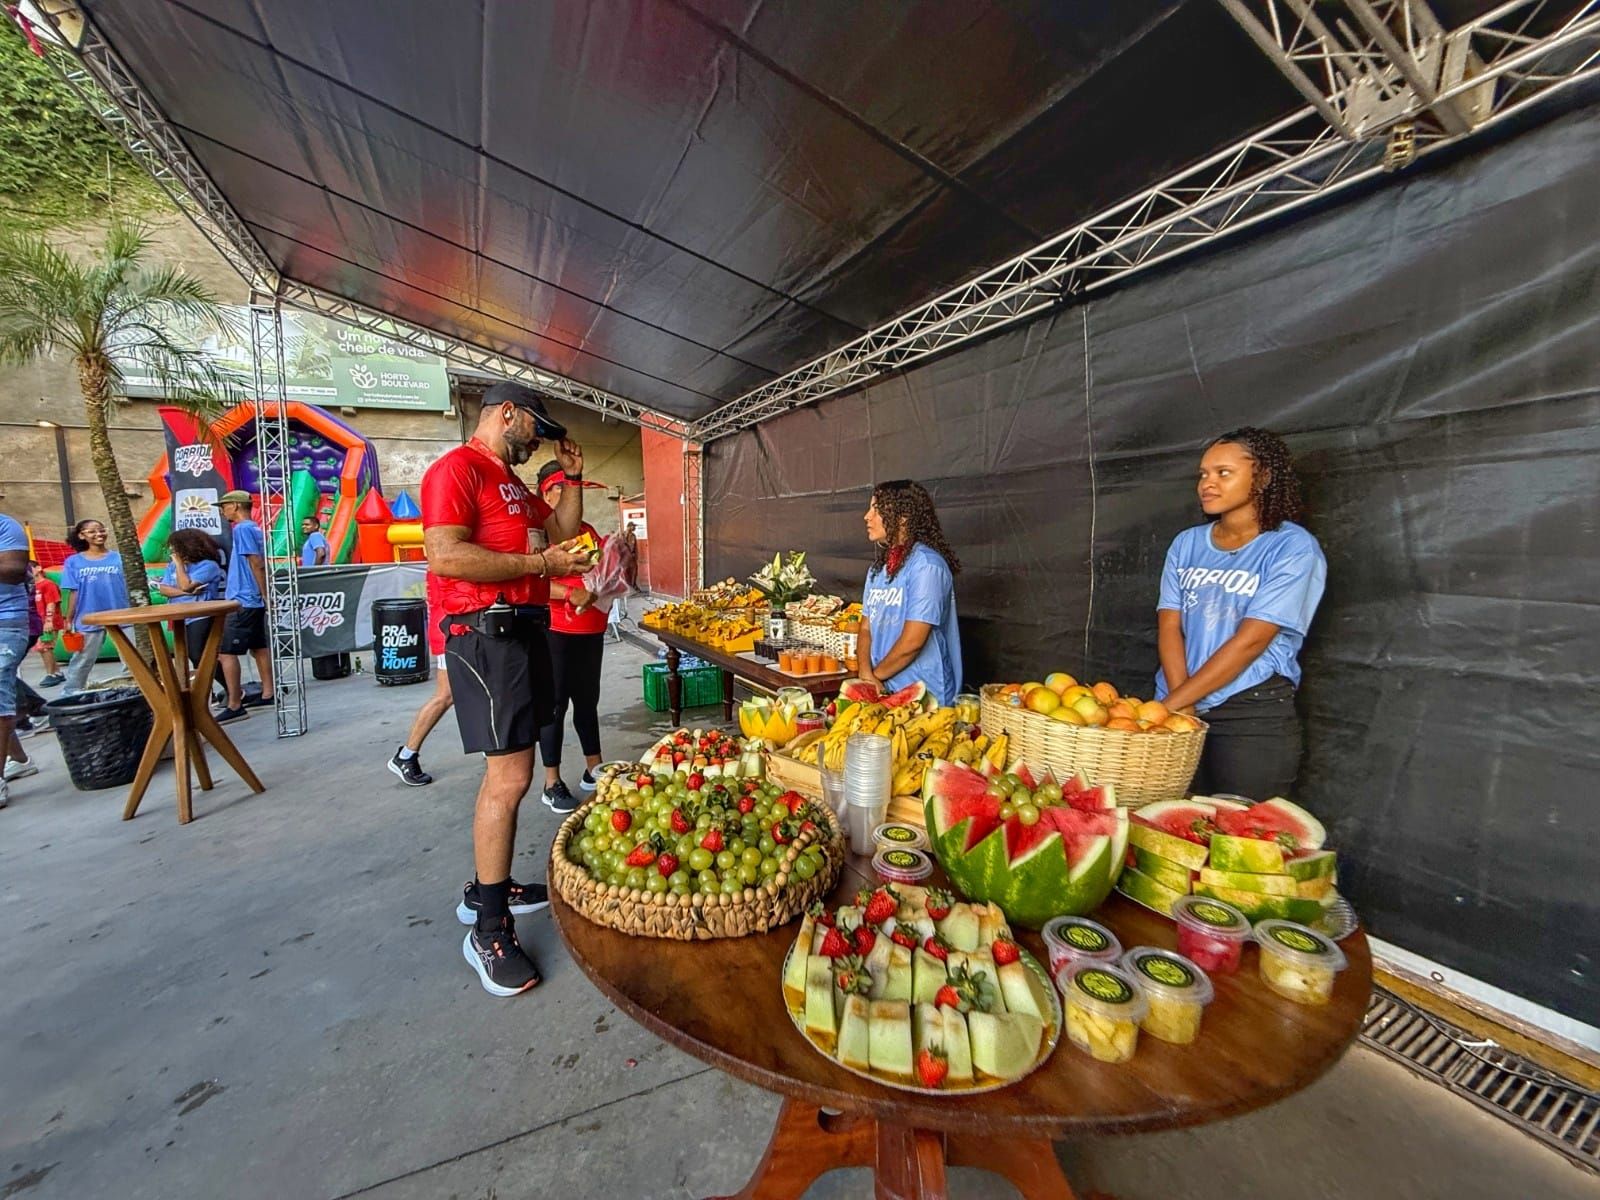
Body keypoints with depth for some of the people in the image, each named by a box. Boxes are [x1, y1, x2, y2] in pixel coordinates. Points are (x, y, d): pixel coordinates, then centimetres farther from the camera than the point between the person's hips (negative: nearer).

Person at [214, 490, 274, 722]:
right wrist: (266, 596, 17)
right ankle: (267, 694, 19)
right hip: (253, 601, 10)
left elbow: (257, 564, -19)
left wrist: (265, 596, -15)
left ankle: (234, 705, -5)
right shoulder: (255, 529, 14)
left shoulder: (242, 529, -13)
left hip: (241, 602, -9)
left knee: (226, 653, -6)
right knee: (258, 647, 13)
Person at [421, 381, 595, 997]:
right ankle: (488, 932, 3)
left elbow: (560, 531, 27)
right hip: (486, 631, -10)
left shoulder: (512, 481, 21)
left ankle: (486, 887, 30)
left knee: (507, 769, 15)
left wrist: (572, 478, 16)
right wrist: (542, 564, -19)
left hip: (525, 628, 10)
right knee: (511, 777, -10)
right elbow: (445, 557, -22)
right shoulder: (456, 469, -9)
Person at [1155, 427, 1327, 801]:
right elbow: (1169, 626, 0)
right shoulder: (1187, 544, 8)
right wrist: (1181, 706, -13)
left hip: (1254, 717, -4)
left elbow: (1250, 641, -15)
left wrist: (1172, 702, -17)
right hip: (1181, 710, 4)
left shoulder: (1293, 548, -6)